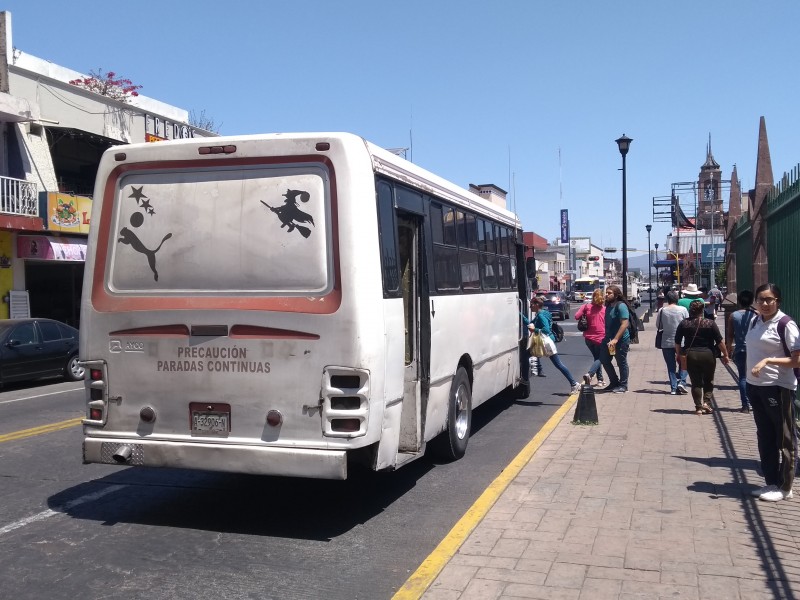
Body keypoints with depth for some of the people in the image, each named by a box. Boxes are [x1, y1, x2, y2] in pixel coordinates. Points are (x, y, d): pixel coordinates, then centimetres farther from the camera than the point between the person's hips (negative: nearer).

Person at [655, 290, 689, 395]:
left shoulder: (662, 311, -5)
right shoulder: (683, 310, -7)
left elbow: (658, 326, 4)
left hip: (666, 343, 1)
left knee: (671, 366, 9)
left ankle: (673, 387, 7)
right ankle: (681, 382, -1)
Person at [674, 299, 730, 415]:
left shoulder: (684, 323, 0)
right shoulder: (710, 323, -5)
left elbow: (677, 342, 4)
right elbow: (719, 342, -5)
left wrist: (679, 354, 16)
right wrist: (725, 354, 5)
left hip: (690, 356, 1)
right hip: (708, 355, -1)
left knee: (696, 382, 8)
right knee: (708, 381, 15)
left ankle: (698, 407, 4)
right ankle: (706, 402, -1)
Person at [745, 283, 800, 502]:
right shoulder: (755, 321, 9)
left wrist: (768, 361, -24)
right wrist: (750, 383, 13)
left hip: (778, 388, -7)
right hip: (755, 386, 8)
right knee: (764, 437, 14)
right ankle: (771, 482, 24)